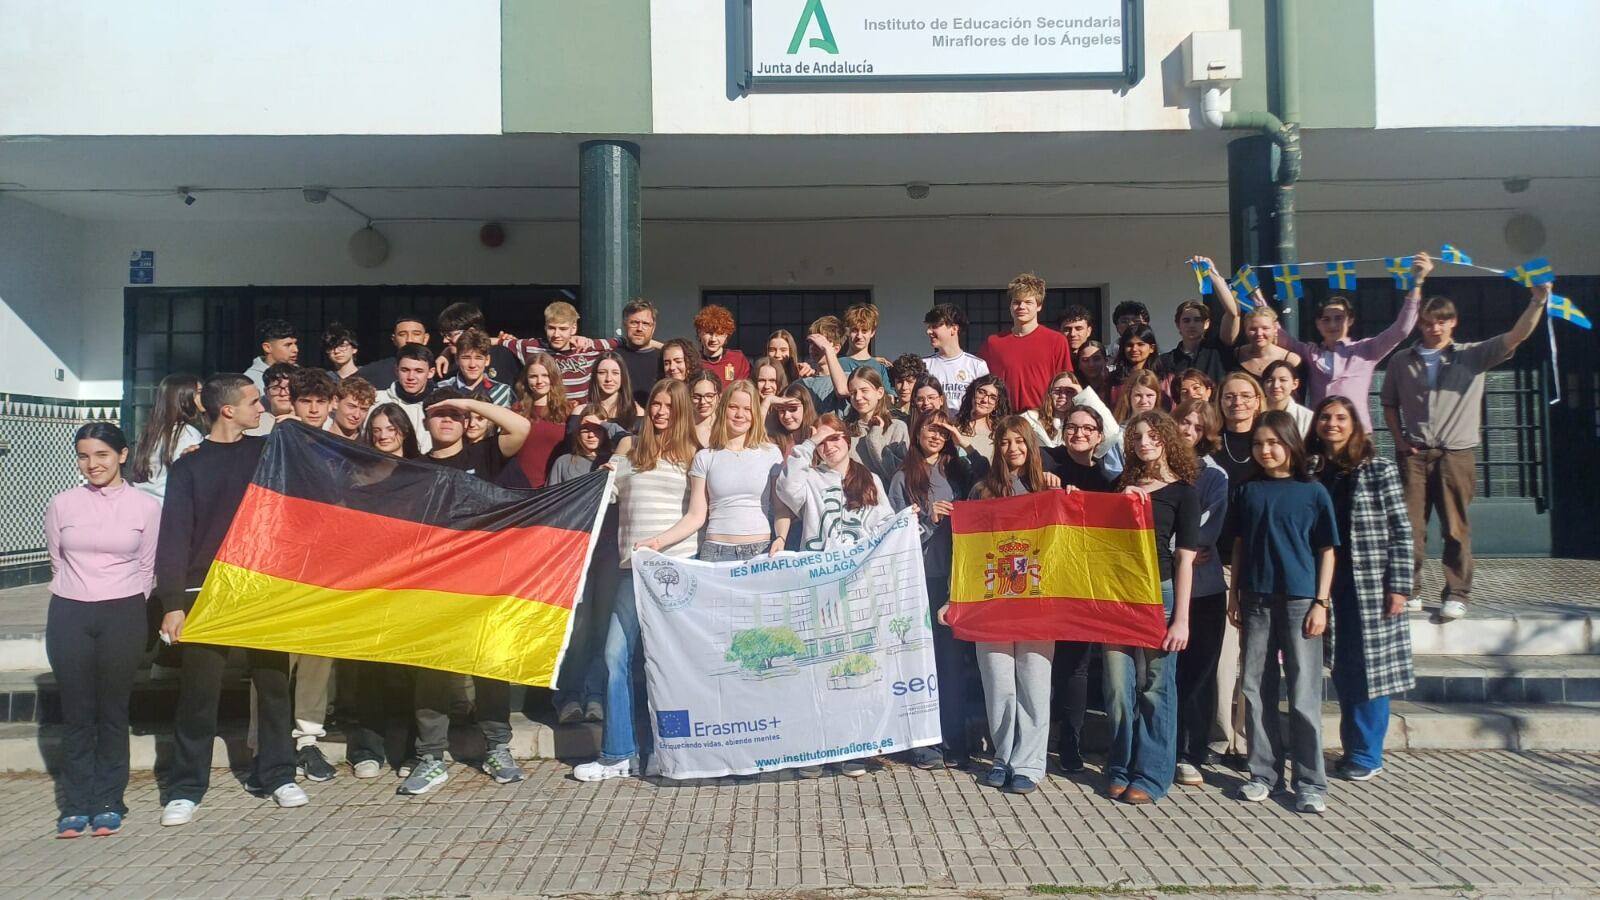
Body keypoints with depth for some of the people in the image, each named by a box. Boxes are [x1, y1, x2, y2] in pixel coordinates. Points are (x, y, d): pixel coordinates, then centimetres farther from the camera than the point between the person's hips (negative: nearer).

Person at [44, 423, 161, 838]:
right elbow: (57, 563, 14)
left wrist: (126, 605, 5)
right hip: (69, 616, 2)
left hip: (122, 617, -1)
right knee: (76, 713, 6)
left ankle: (108, 802, 14)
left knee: (113, 712, 4)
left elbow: (147, 568, 6)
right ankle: (77, 804, 14)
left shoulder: (146, 506, -1)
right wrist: (72, 599, 14)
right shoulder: (61, 505, 4)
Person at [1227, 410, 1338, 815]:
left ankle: (1311, 784, 9)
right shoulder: (1247, 491, 8)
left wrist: (1321, 603, -6)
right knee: (1256, 691, 7)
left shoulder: (1313, 491, -1)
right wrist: (1234, 595, 7)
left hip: (1299, 601, -3)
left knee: (1304, 696, 1)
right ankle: (1264, 773, 18)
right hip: (1255, 601, 3)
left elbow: (1326, 551, 0)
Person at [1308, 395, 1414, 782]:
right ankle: (1352, 749, 20)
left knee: (1370, 669, 1)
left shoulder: (1379, 470, -2)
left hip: (1370, 585, -3)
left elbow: (1401, 532, -4)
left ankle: (1366, 756, 12)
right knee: (1342, 670, 9)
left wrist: (1398, 587, -11)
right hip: (1327, 583, 3)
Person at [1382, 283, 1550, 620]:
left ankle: (1457, 595, 7)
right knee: (1410, 526, 1)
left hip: (1456, 454, -1)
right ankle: (1409, 591, 10)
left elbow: (1516, 336, -5)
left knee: (1456, 528, 0)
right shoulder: (1402, 361, 11)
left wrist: (1538, 301, -16)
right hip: (1414, 454, 1)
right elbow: (1389, 404, 16)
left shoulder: (1473, 355, 6)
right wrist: (1399, 440, 4)